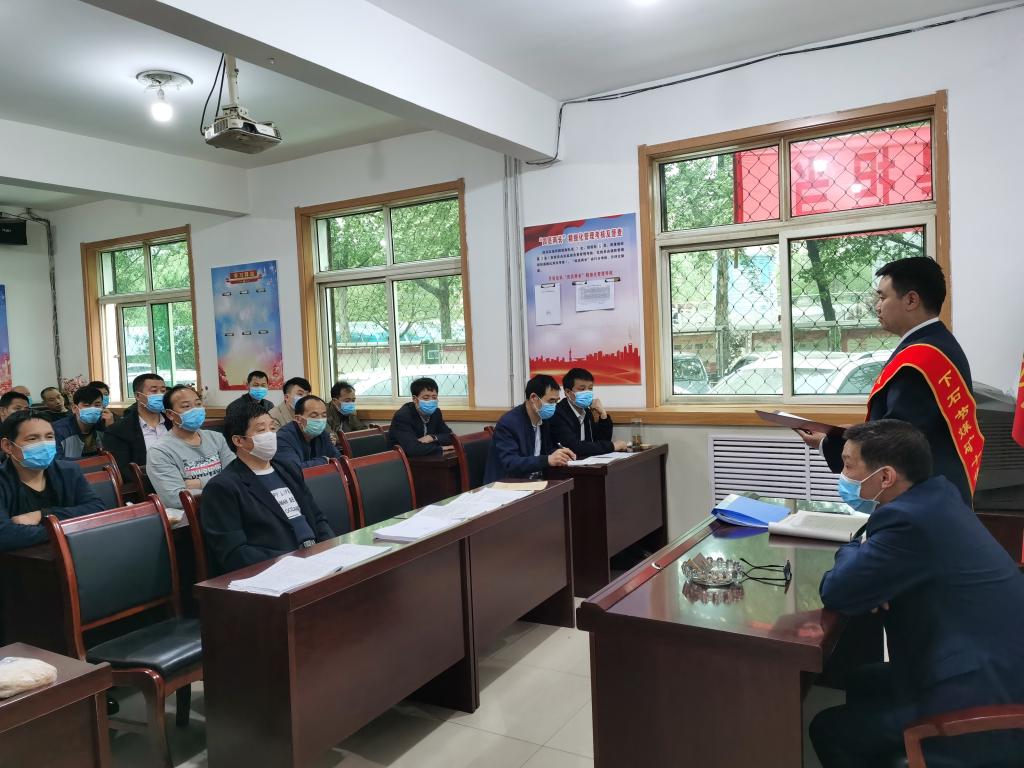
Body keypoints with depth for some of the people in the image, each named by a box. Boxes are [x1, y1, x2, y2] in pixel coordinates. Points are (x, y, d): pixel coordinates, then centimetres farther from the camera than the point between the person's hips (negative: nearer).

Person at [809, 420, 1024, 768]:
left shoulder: (910, 519, -26)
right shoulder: (938, 496, 4)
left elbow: (836, 593, -22)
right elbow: (882, 565, 19)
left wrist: (852, 549, -3)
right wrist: (868, 569, -4)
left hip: (984, 708, -9)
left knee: (829, 729, 1)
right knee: (863, 684, 24)